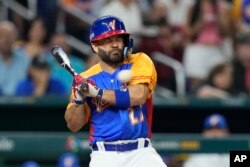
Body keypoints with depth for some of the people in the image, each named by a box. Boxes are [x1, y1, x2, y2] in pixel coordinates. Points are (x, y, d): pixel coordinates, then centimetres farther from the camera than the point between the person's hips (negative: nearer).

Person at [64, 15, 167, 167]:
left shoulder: (140, 62, 3)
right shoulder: (85, 80, 7)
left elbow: (139, 95, -16)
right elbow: (73, 125, 7)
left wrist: (97, 93, -16)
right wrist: (78, 99, -12)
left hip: (141, 153, -1)